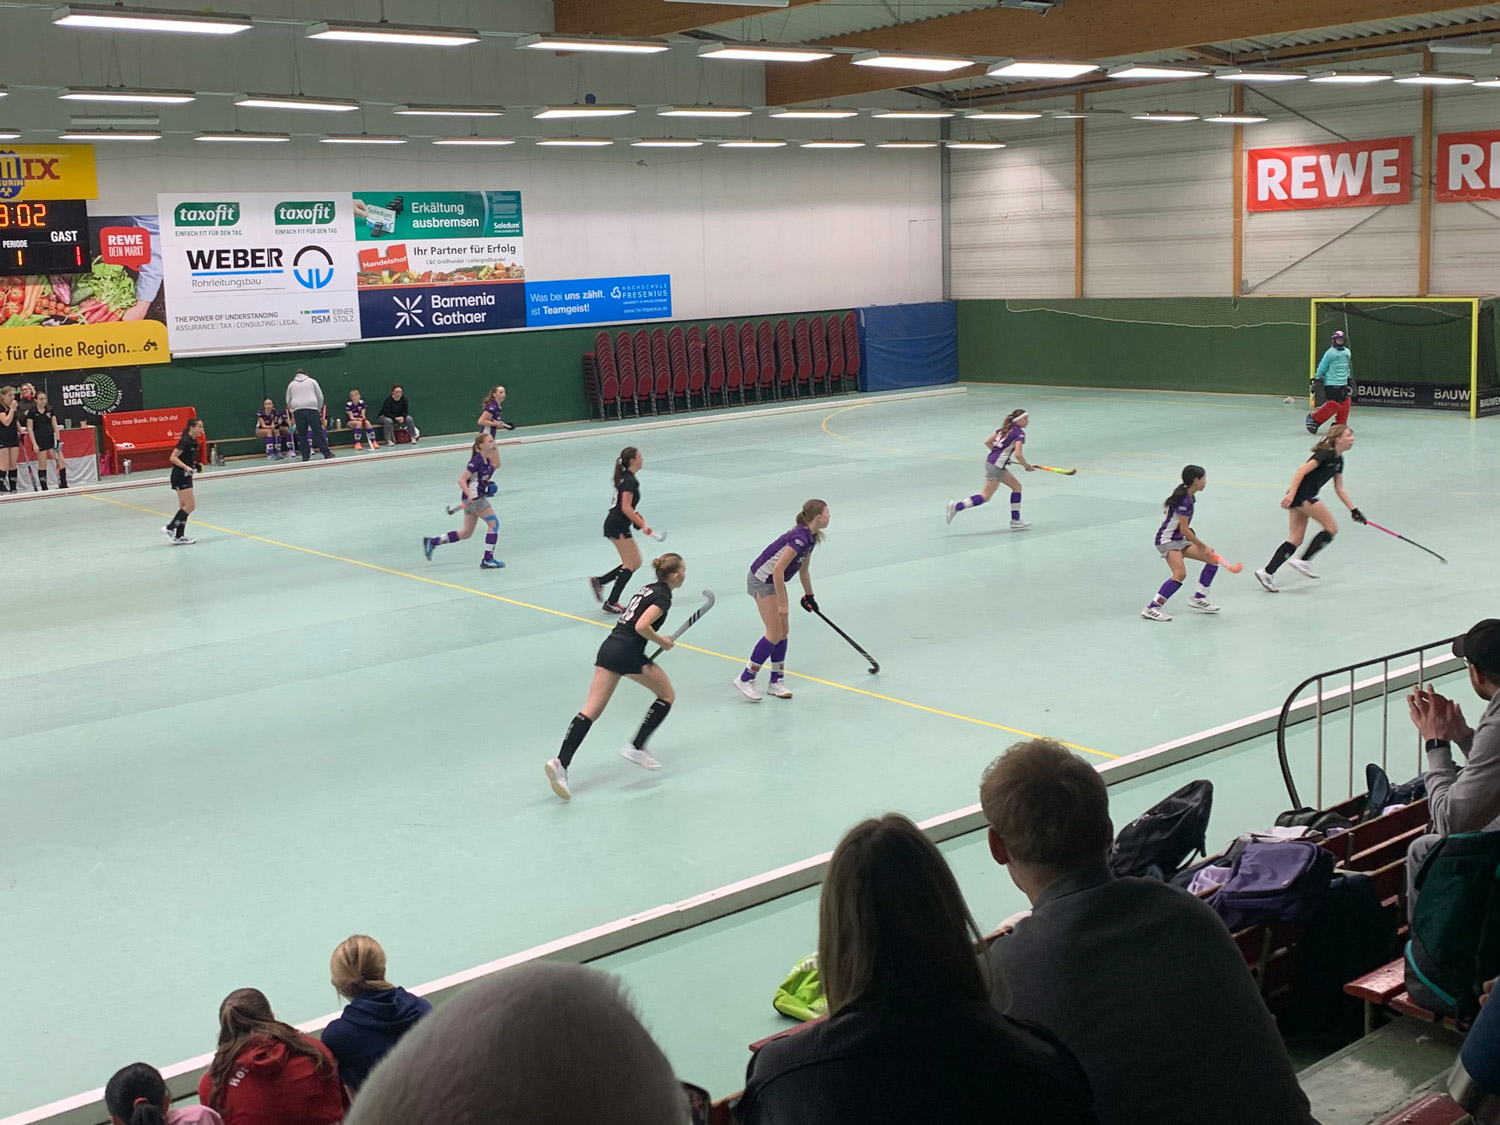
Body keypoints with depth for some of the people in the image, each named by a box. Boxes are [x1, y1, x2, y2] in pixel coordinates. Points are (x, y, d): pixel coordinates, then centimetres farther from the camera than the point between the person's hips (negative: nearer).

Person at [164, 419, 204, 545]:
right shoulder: (185, 441, -17)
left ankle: (179, 537, 14)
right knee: (191, 506, -10)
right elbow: (173, 458, -21)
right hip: (180, 476, -10)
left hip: (186, 477, 10)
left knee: (184, 507, 10)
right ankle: (169, 528, -2)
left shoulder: (194, 442, 10)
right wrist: (187, 467, -27)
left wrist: (195, 465, 6)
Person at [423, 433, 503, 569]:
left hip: (475, 498, 9)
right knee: (494, 524, -7)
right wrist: (470, 495, -32)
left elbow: (496, 465, 29)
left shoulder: (486, 460, 8)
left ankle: (432, 541, 20)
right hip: (474, 497, -9)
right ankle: (487, 560, -5)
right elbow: (461, 480, -21)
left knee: (466, 533, 14)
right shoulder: (477, 461, -18)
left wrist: (495, 449, 15)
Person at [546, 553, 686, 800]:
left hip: (609, 648, 8)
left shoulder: (648, 588, 21)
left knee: (591, 710, -1)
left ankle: (561, 763, -15)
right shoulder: (663, 597, -5)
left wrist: (657, 638, 21)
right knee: (667, 695, 14)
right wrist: (662, 641, -3)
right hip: (629, 653, -8)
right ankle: (636, 747, 9)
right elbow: (641, 626, -18)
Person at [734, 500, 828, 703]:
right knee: (775, 634, -7)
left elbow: (804, 570, 20)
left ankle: (776, 682, 16)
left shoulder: (810, 538, 4)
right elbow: (778, 570, -29)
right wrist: (782, 604, -25)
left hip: (774, 581, 9)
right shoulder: (800, 538, -26)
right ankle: (745, 680, 1)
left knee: (783, 631, 8)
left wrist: (809, 596, 29)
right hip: (761, 580, -9)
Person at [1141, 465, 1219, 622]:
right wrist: (1202, 546, -14)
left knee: (1213, 559, 7)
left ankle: (1199, 599, 16)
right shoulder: (1185, 501, -22)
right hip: (1167, 540, -10)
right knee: (1180, 573, -27)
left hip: (1180, 540, 10)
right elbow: (1184, 530, -22)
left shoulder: (1189, 496, 6)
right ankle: (1151, 609, -22)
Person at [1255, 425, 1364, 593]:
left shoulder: (1338, 460, 17)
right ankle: (1303, 561, -4)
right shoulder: (1326, 454, -12)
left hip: (1305, 498, 9)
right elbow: (1301, 471, -19)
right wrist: (1291, 494, -27)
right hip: (1301, 495, -9)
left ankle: (1267, 572, 3)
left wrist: (1354, 510, 17)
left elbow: (1339, 489, 21)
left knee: (1295, 540, 6)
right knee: (1332, 528, -5)